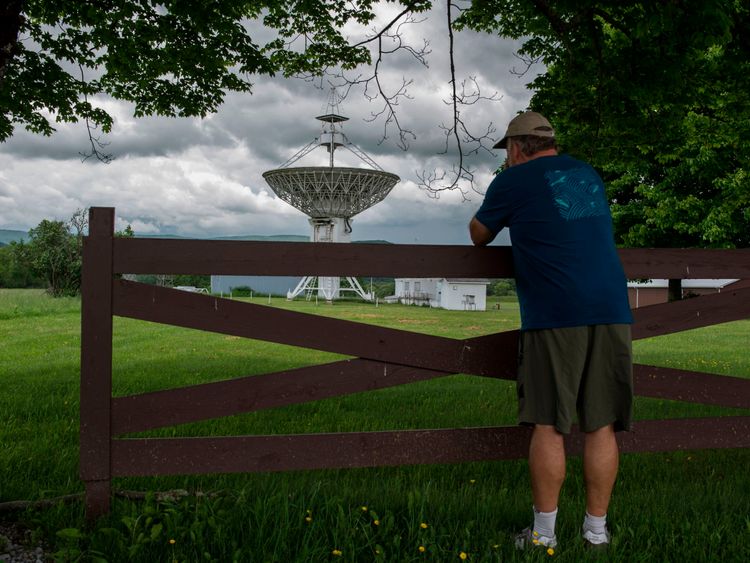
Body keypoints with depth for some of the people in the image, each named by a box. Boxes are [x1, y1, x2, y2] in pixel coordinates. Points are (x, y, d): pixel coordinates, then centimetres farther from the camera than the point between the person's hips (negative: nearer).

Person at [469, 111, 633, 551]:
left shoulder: (513, 180, 4)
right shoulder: (589, 174, 20)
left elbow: (479, 237, 16)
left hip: (555, 316, -5)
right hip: (612, 311, 5)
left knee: (549, 426, 1)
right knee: (602, 425, 7)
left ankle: (543, 533, 7)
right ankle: (596, 530, 14)